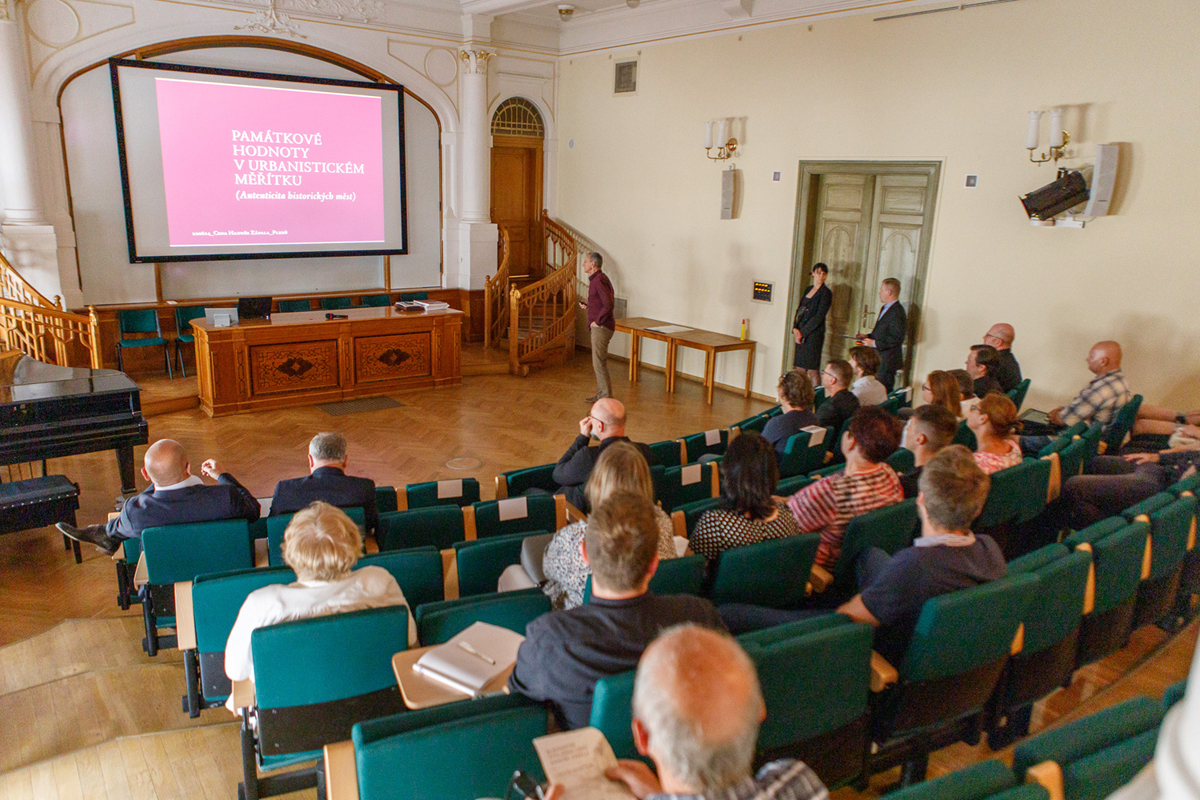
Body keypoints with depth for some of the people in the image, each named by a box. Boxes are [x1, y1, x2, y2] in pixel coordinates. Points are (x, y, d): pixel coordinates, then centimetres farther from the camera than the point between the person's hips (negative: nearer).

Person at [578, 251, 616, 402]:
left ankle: (606, 398, -2)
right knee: (598, 362, 16)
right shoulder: (596, 279, 16)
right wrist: (588, 306, 11)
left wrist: (597, 321, -18)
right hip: (599, 327, 11)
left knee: (599, 363, -7)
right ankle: (601, 394, 24)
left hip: (601, 327, -11)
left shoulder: (599, 280, -17)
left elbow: (609, 304, -26)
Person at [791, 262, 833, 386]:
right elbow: (799, 310, 14)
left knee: (813, 370, -5)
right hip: (801, 334, 7)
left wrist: (803, 333, -13)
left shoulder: (826, 293, -7)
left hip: (814, 334, -7)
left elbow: (819, 317, -13)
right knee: (800, 368, 8)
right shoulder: (808, 289, 15)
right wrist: (795, 328, -2)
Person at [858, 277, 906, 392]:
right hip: (879, 358, 10)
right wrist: (868, 337, 10)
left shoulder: (897, 312, -17)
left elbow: (897, 338, -23)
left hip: (887, 360, -10)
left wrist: (875, 343, -21)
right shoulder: (885, 308, 17)